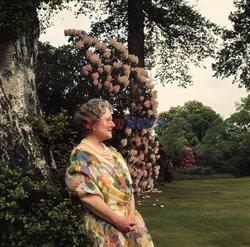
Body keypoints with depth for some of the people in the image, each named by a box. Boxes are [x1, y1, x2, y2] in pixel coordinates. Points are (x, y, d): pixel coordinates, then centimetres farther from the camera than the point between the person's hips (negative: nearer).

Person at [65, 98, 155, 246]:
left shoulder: (113, 153, 11)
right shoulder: (80, 155, -11)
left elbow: (127, 185, 8)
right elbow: (88, 197, -18)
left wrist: (132, 214, -8)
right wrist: (119, 222, -17)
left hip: (130, 221, 6)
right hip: (106, 226, -6)